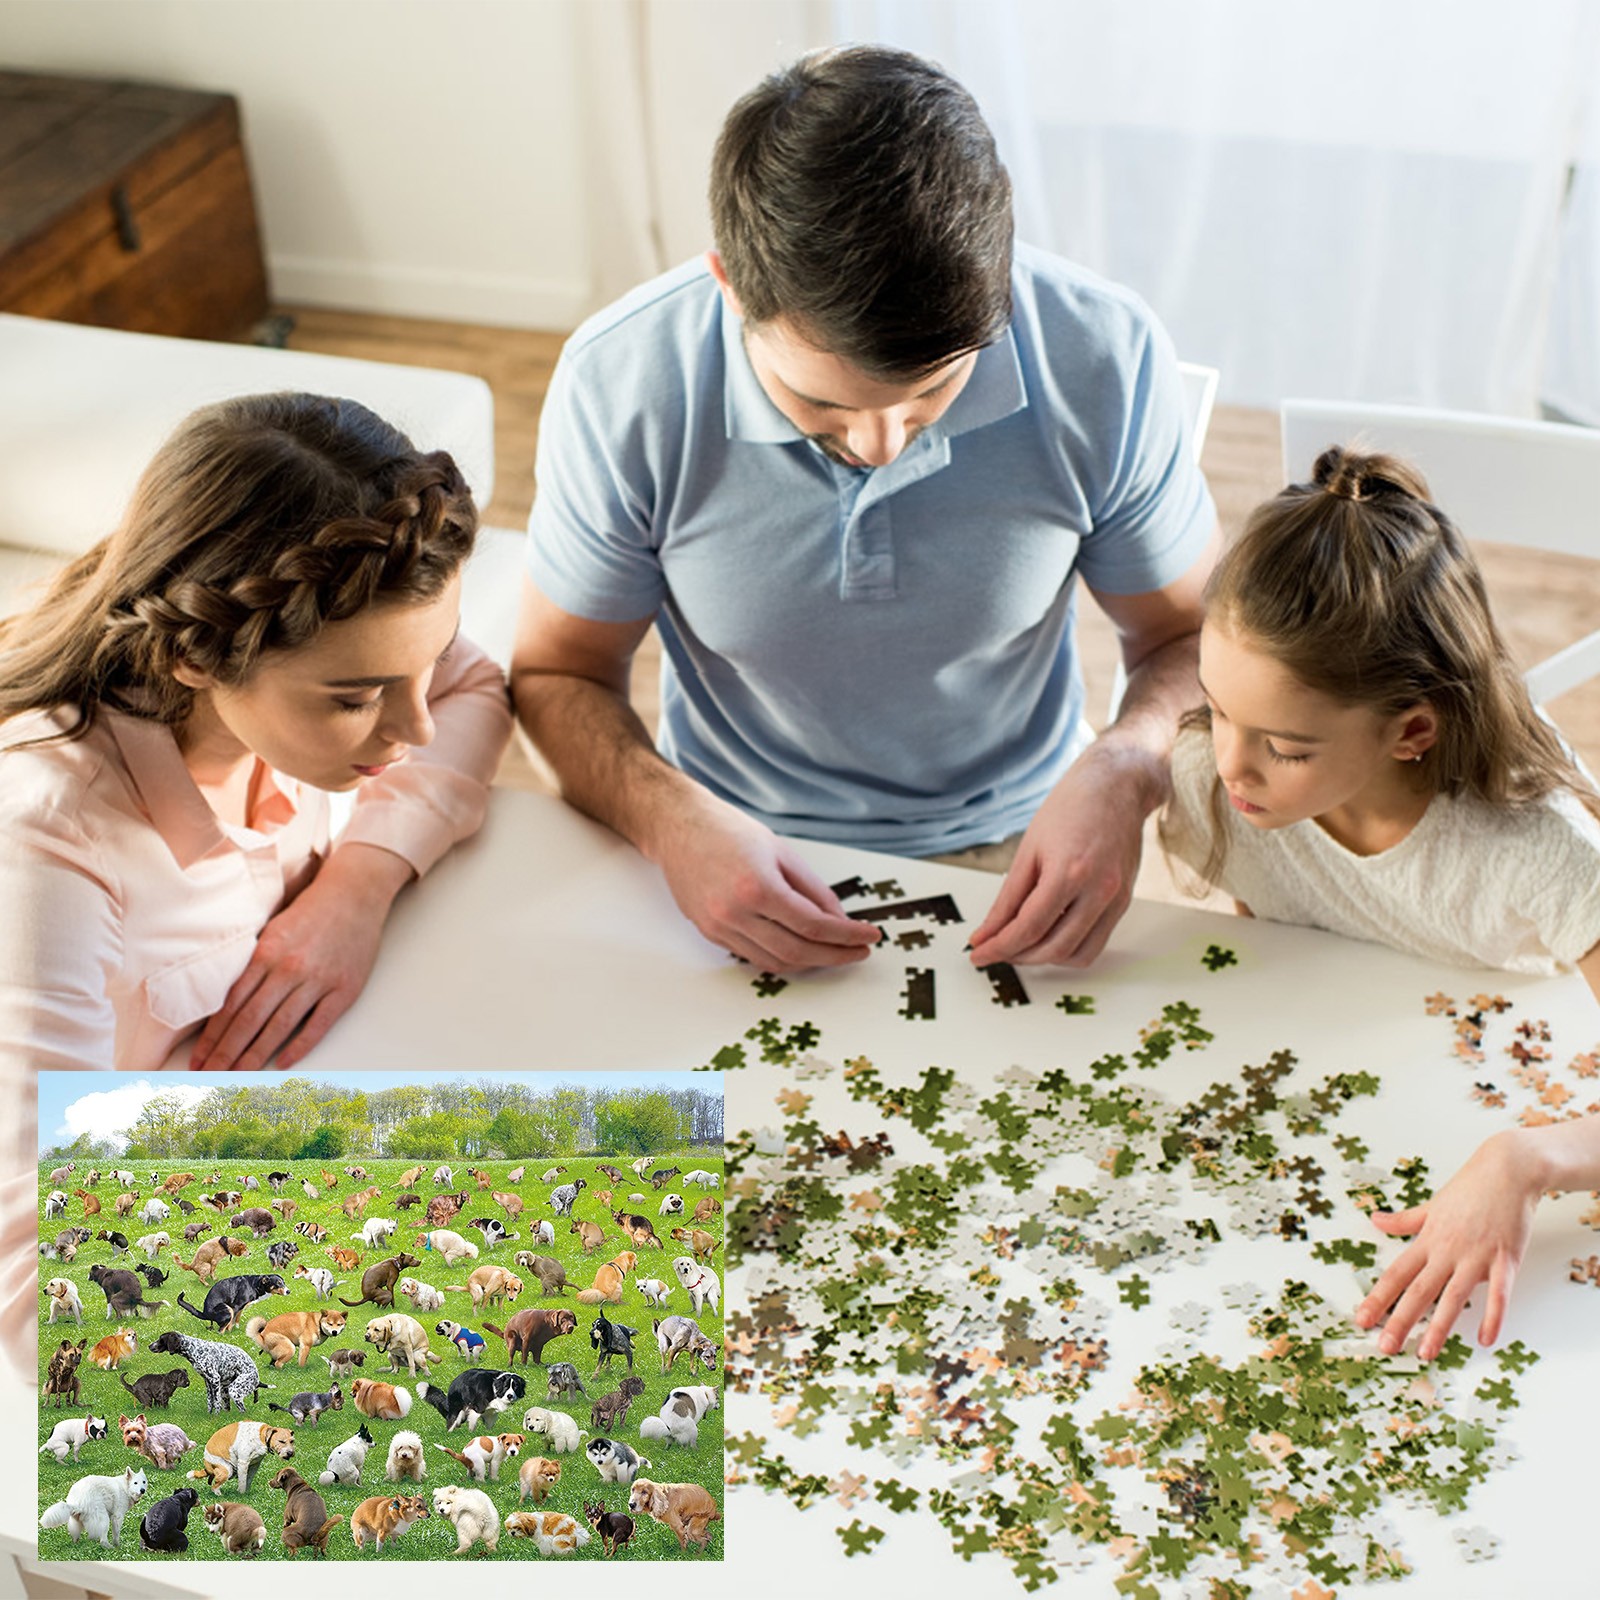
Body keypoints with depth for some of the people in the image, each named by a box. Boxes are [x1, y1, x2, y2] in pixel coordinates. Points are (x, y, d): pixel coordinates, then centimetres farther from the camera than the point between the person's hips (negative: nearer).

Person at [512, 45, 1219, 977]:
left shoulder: (1105, 360, -18)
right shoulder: (620, 386, -19)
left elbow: (1194, 638, -2)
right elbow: (558, 674, -4)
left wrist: (1124, 773, -25)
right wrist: (671, 819, -25)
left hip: (1010, 855, 0)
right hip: (738, 864, 0)